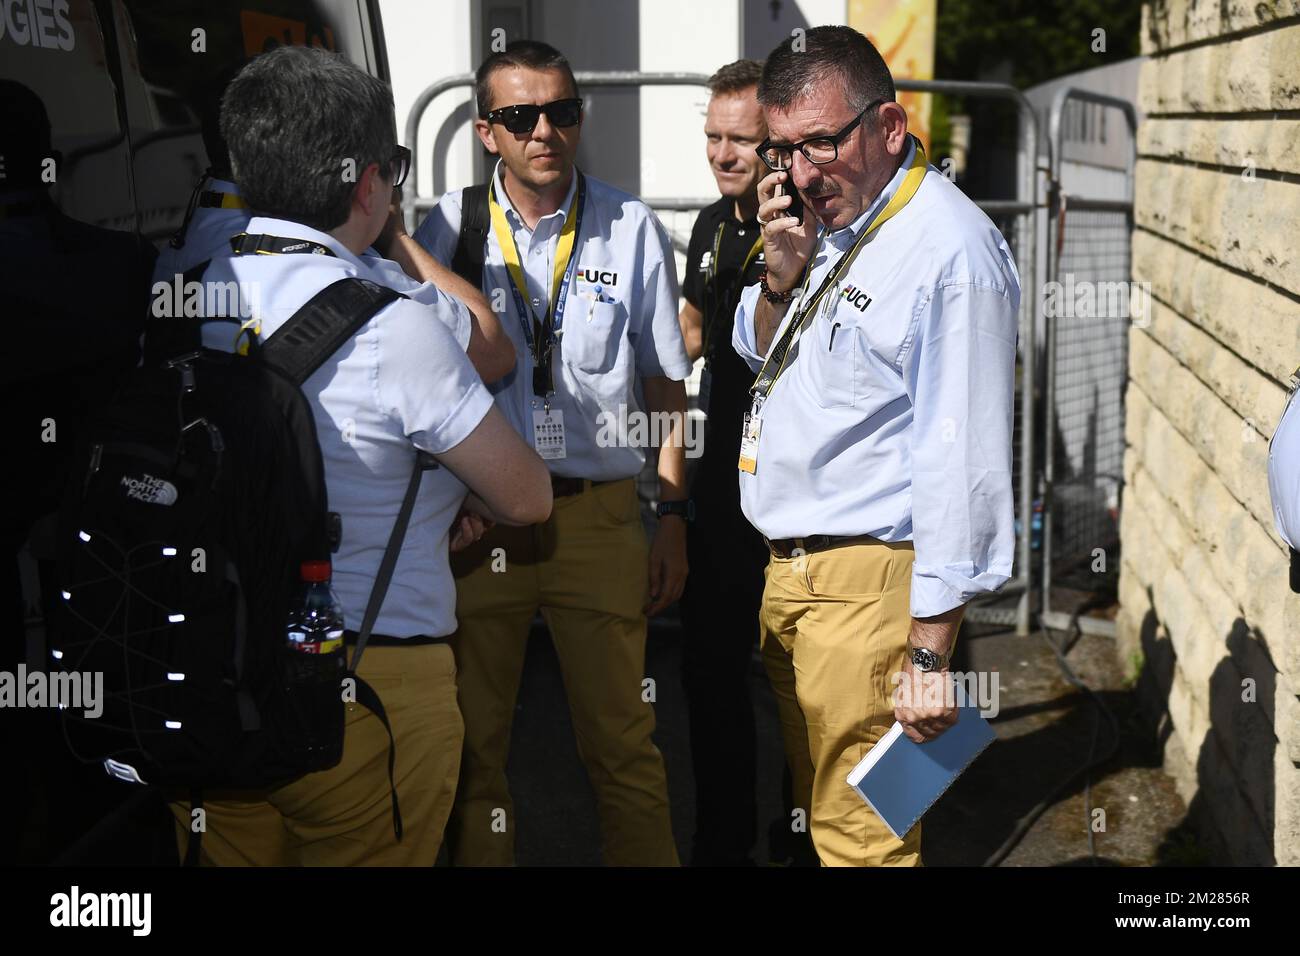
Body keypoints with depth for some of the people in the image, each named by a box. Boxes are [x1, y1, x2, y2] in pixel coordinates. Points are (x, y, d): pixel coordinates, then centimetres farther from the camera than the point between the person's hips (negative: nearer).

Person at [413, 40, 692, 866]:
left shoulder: (632, 230, 3)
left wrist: (675, 518, 4)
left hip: (599, 516, 0)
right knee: (473, 743, 10)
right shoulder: (448, 227, 3)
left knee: (624, 743, 5)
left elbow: (666, 388, 8)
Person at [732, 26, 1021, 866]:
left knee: (859, 836, -1)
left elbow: (961, 457, -20)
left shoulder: (950, 247, -17)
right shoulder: (827, 220, 10)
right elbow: (760, 357, 23)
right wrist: (782, 274, 0)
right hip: (787, 574, 9)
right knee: (815, 807, 19)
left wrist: (931, 652, -21)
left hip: (868, 586, -8)